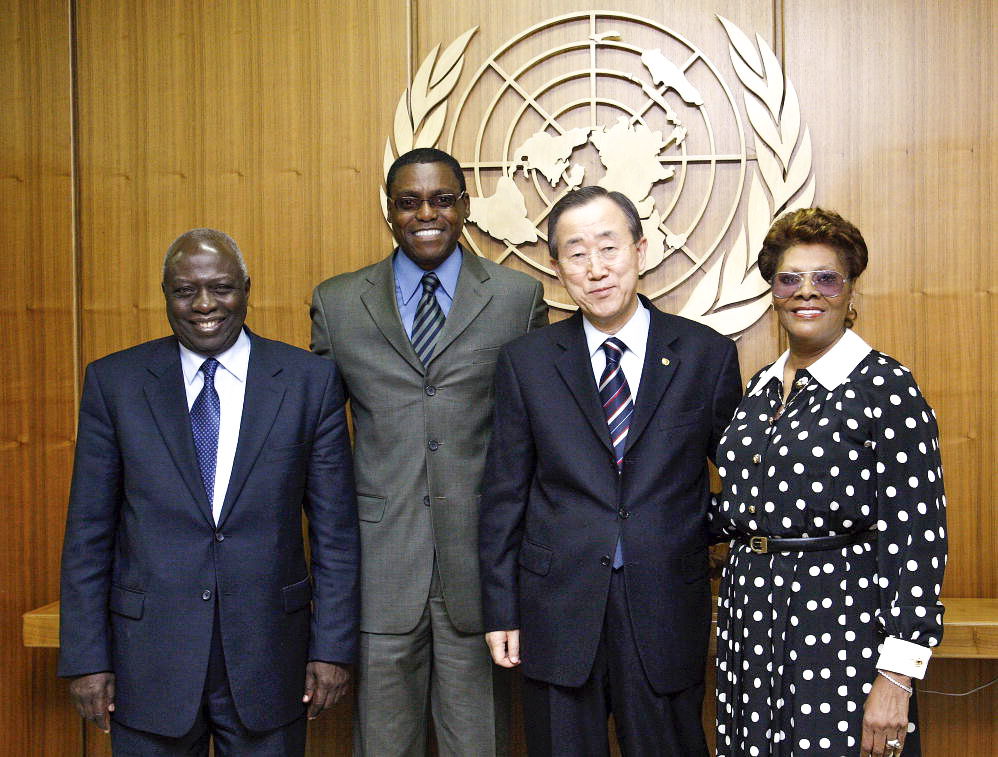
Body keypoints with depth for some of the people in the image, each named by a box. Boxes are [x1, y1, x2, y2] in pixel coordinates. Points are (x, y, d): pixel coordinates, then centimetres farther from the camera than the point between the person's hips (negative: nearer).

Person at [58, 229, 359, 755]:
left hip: (268, 653, 0)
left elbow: (335, 528, -1)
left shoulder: (310, 381, -2)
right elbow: (88, 530, 1)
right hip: (149, 659, 1)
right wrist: (86, 657, -2)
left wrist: (332, 647, -3)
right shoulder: (113, 381, 0)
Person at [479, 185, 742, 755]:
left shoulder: (708, 355, -1)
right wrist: (501, 610, 2)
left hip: (667, 616, 0)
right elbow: (505, 494, 3)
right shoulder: (526, 362, 1)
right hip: (558, 615, 1)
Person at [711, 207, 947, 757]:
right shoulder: (761, 386, 11)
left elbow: (916, 536, -14)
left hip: (839, 623, -6)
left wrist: (897, 675, -18)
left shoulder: (886, 386, -10)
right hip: (749, 619, 6)